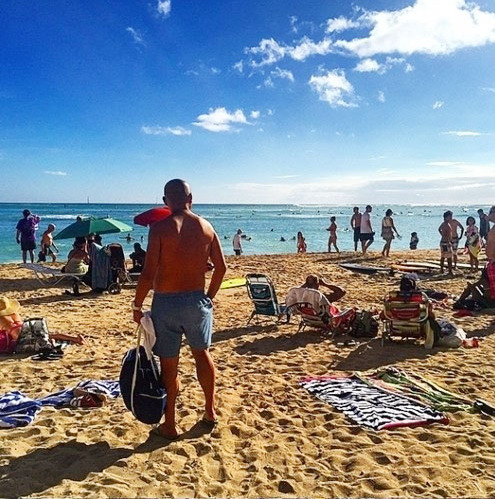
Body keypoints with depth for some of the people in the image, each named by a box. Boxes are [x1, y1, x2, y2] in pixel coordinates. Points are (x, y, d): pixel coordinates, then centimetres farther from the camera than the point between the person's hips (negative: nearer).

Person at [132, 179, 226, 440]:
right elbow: (221, 267, 4)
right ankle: (210, 411, 35)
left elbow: (149, 272, -17)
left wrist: (137, 305, -4)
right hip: (197, 300, 4)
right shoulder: (206, 227, 1)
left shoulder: (160, 227, -12)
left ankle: (169, 425, 23)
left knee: (169, 364, 9)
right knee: (202, 353, 23)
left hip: (166, 303, -4)